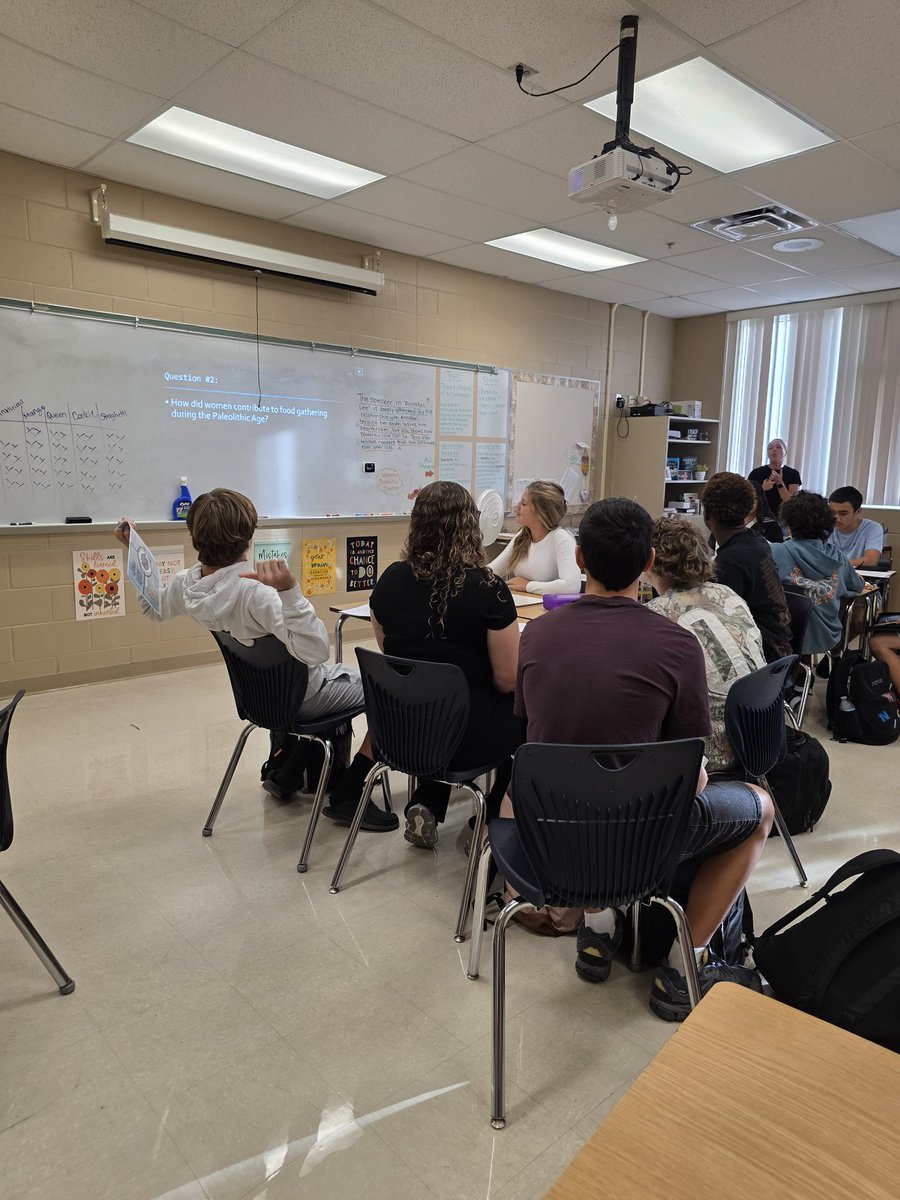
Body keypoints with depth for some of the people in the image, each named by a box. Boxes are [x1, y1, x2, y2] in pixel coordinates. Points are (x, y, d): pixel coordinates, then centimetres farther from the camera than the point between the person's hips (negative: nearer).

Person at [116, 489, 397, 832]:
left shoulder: (187, 585, -12)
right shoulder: (254, 591, -36)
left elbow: (153, 608, 14)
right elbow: (316, 651, -43)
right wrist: (289, 589, -51)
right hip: (303, 696, -8)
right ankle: (349, 796, 0)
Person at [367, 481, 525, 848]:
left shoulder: (390, 580, -5)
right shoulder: (486, 588, -19)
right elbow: (508, 679, -14)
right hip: (465, 738, -4)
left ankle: (425, 806, 20)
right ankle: (493, 818, 29)